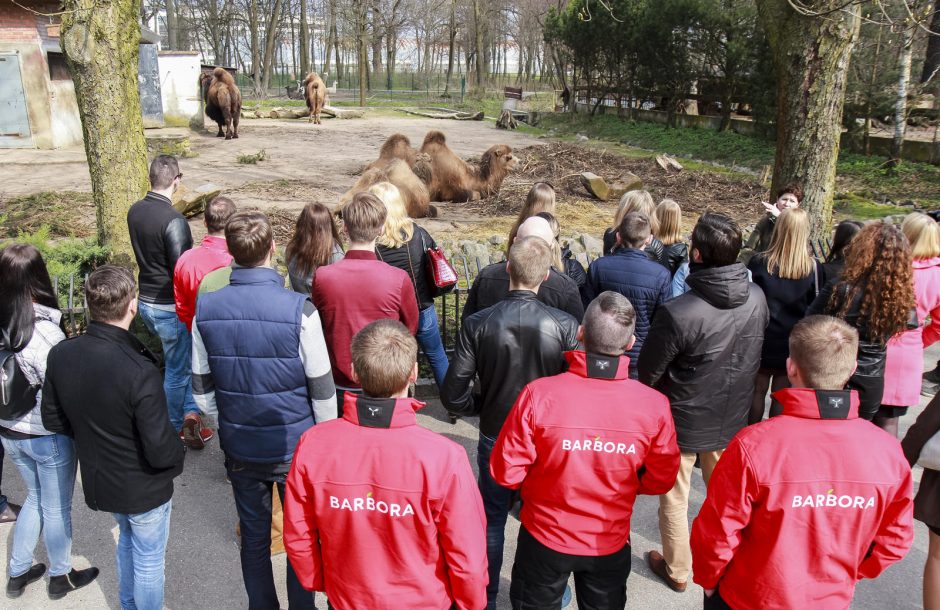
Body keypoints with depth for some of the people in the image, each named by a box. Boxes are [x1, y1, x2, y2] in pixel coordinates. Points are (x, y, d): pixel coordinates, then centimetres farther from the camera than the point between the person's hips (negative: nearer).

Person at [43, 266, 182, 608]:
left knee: (127, 539, 32)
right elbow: (161, 450, -29)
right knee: (148, 561, 17)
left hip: (98, 481, 7)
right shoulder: (139, 370, -34)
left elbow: (53, 420, 1)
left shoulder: (60, 355, -14)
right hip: (144, 488, -7)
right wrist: (179, 452, -7)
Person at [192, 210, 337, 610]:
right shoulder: (298, 310, -21)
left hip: (239, 447, 3)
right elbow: (322, 391, -13)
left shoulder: (205, 309, -10)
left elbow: (202, 389, 1)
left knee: (254, 537, 21)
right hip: (295, 445, -3)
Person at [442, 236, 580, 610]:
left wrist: (483, 407, 4)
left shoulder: (477, 324, -19)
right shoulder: (565, 326, -21)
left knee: (492, 521, 22)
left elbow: (452, 396, -16)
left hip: (495, 440, 0)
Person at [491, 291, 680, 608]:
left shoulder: (539, 394, -28)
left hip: (545, 538, -1)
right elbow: (661, 481, -7)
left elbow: (505, 472, -18)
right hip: (610, 545, 2)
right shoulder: (654, 405, -23)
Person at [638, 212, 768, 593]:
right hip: (732, 418, 5)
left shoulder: (678, 313, -32)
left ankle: (677, 571, 36)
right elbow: (754, 357, 2)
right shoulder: (757, 299, -15)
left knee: (675, 498, 17)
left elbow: (648, 372, -18)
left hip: (683, 421, -5)